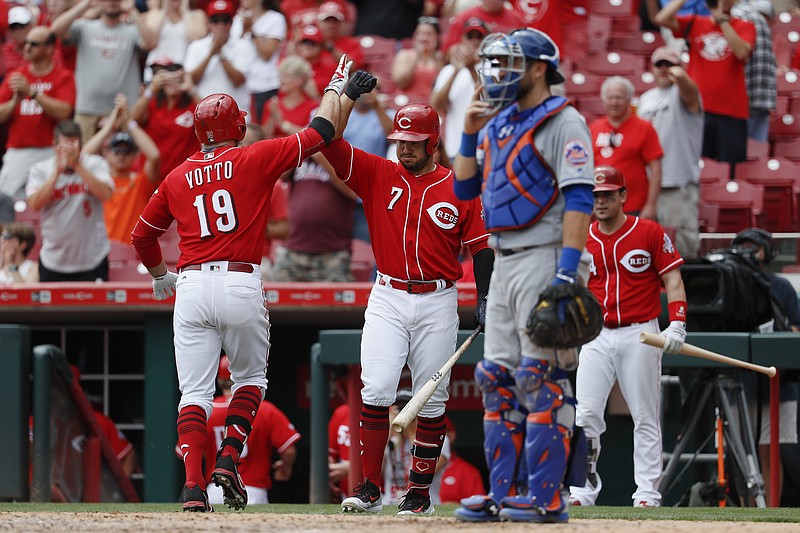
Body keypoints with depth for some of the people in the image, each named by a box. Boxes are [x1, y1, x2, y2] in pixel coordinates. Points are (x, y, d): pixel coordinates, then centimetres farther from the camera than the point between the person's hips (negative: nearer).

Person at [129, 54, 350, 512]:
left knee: (195, 393, 0)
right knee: (251, 376, 19)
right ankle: (229, 458, 2)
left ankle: (194, 485, -13)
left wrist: (161, 276, 42)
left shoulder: (178, 178, 13)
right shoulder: (255, 159, 3)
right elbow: (321, 132, 9)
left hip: (191, 286, 2)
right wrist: (336, 87, 26)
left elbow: (142, 236, 24)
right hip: (242, 283, -2)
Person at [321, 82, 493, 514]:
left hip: (438, 303, 0)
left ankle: (420, 491, 13)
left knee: (431, 401, 4)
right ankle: (369, 489, -10)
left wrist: (485, 299, -4)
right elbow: (328, 141, -3)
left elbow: (479, 247, 5)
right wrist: (350, 96, -11)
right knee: (376, 390, -13)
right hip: (388, 299, 0)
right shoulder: (377, 175, 4)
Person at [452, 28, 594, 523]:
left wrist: (567, 272, -25)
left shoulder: (563, 123, -9)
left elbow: (578, 199, -17)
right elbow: (465, 188, 20)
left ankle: (547, 497, -10)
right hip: (504, 261, 9)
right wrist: (470, 134, 6)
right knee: (498, 378, 8)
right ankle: (502, 495, 12)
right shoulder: (499, 124, 17)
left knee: (541, 377, -10)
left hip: (544, 259, -9)